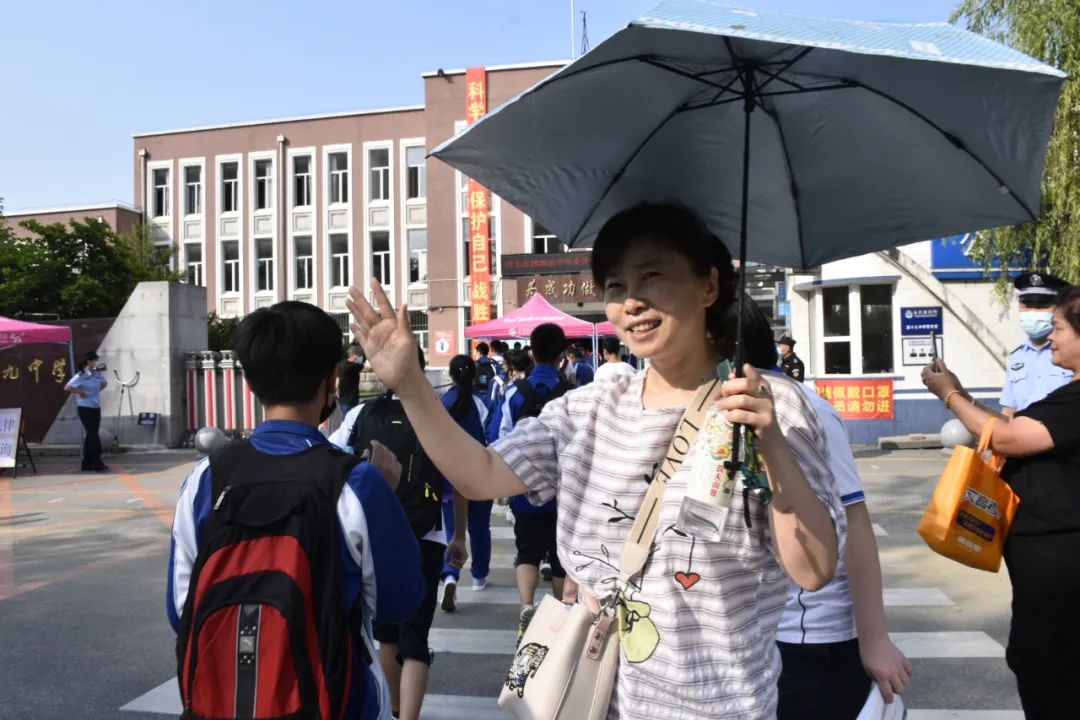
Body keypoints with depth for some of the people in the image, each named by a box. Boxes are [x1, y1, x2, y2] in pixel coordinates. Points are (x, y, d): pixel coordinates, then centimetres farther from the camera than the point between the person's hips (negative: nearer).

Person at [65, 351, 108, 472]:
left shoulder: (98, 373, 5)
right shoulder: (81, 375, -14)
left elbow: (105, 383, 25)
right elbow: (67, 388, -18)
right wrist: (80, 392, -14)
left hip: (96, 407, 7)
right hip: (85, 408, -7)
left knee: (91, 435, 10)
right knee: (93, 434, -11)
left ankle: (87, 463, 19)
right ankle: (97, 463, -10)